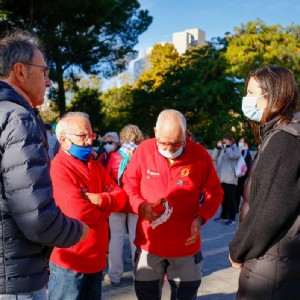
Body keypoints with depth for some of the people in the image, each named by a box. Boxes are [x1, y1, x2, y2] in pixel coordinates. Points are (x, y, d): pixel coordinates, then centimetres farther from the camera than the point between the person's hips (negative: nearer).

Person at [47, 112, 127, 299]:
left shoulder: (95, 166, 10)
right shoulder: (58, 169, -18)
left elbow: (121, 196, 3)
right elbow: (79, 212, -28)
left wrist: (100, 199, -18)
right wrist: (106, 208, -9)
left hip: (97, 256, 8)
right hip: (71, 260, -8)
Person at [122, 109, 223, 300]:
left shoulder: (200, 154, -10)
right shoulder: (144, 150, -10)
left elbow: (214, 193, 0)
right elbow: (128, 184, 2)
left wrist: (200, 218, -15)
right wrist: (140, 206, -16)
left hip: (185, 244, 0)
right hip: (149, 242, 0)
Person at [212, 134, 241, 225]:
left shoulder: (236, 149, 0)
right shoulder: (222, 150, 17)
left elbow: (232, 156, -21)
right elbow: (214, 158, 13)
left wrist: (228, 146, -10)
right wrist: (217, 147, 4)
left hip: (230, 179, -6)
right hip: (221, 178, 7)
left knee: (230, 199, -3)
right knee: (223, 198, 13)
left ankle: (232, 218, 2)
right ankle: (224, 216, 23)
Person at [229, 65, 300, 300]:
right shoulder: (278, 134, 12)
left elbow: (271, 210, -22)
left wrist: (238, 251, -9)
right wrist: (242, 249, 11)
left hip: (273, 265, -9)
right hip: (279, 260, 9)